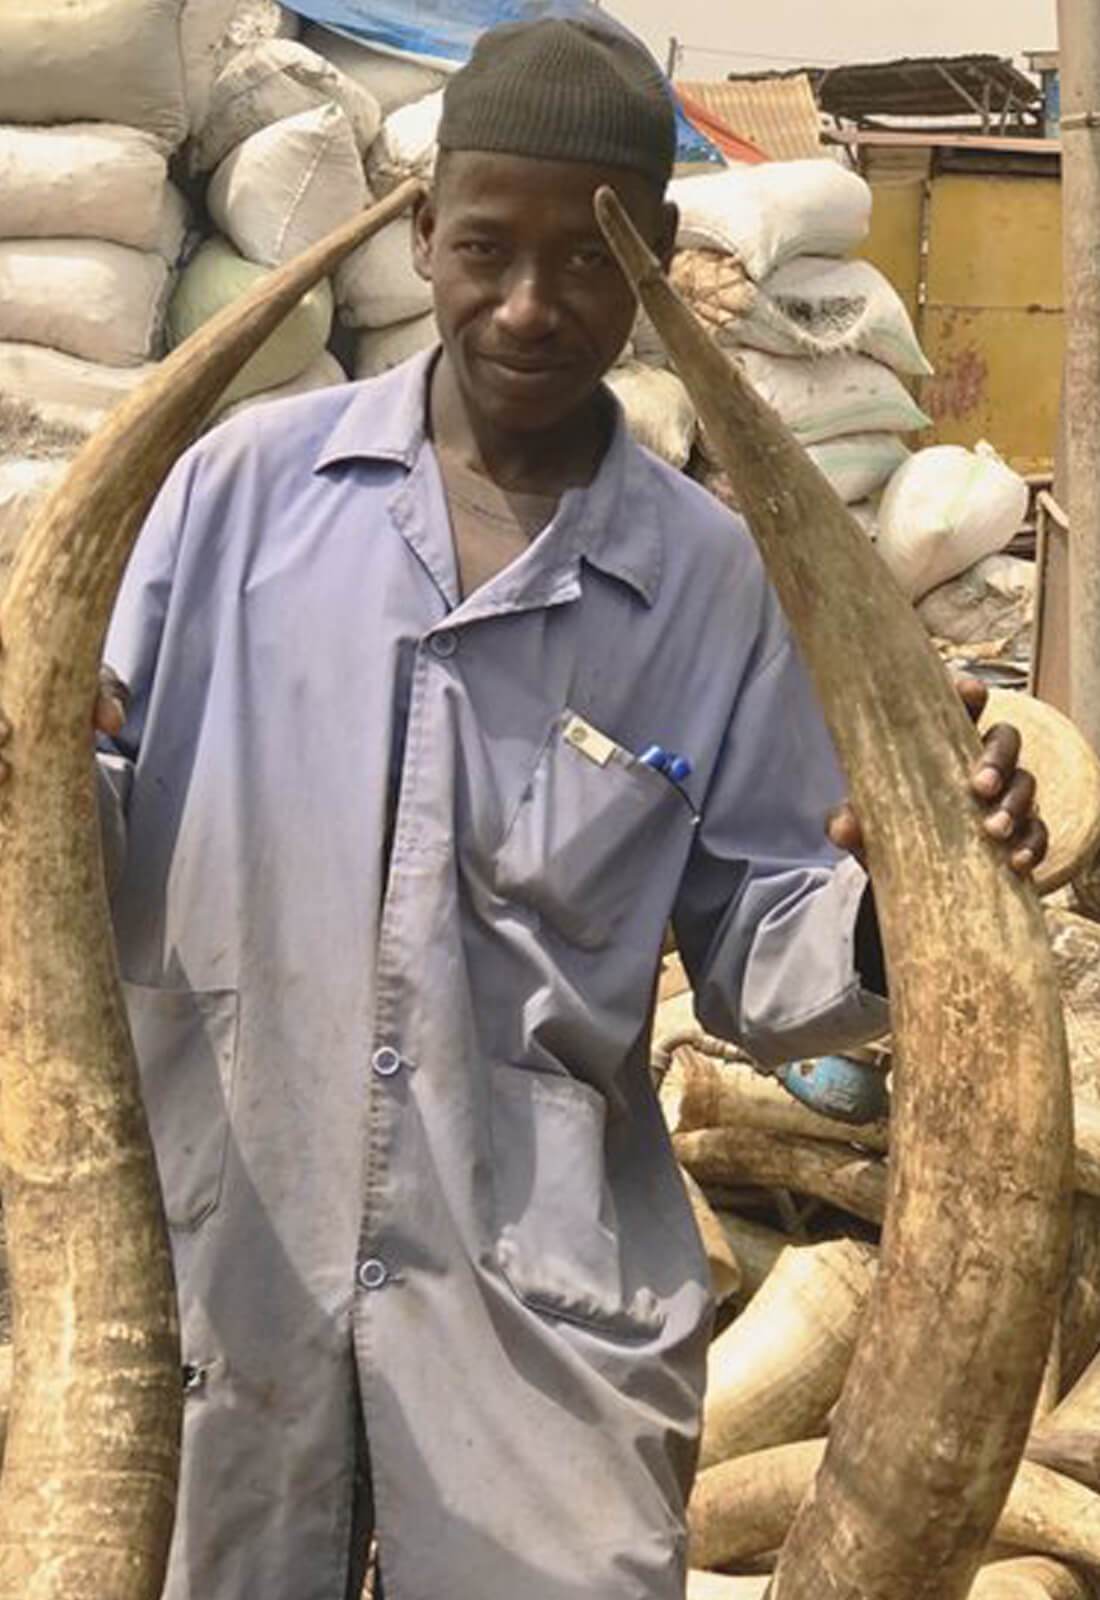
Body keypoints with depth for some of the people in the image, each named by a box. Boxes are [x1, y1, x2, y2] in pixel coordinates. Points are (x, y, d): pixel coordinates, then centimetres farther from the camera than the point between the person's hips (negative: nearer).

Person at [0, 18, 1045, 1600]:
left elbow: (755, 962, 2)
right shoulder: (251, 483, 0)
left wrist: (895, 891, -18)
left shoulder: (712, 579, 1)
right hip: (219, 1241, 1)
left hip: (541, 1289, -1)